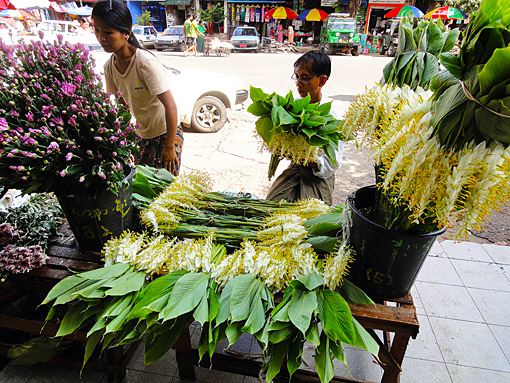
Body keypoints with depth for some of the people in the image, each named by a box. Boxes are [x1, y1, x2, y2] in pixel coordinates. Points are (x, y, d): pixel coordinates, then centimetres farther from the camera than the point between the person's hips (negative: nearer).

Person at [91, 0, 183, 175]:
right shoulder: (109, 66, -1)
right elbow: (122, 103, 9)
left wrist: (169, 147, -20)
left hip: (166, 134, -7)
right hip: (142, 135, 7)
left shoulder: (146, 63, -23)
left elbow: (170, 107, -24)